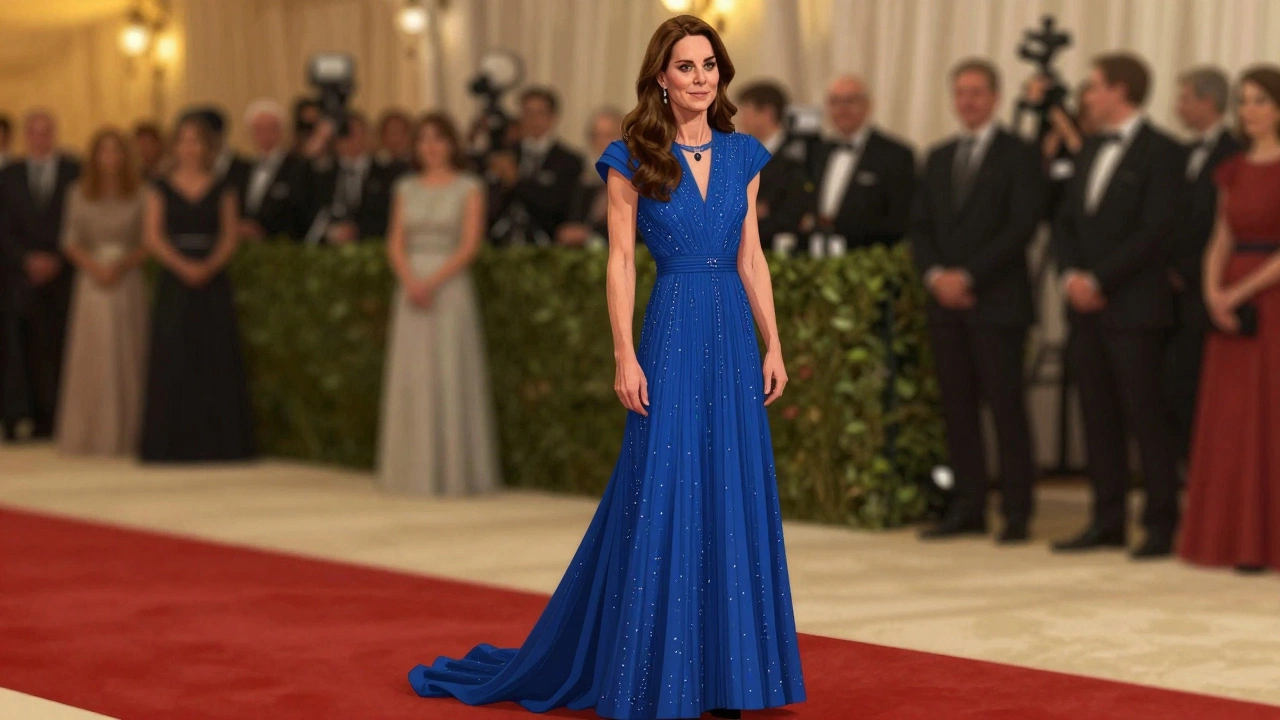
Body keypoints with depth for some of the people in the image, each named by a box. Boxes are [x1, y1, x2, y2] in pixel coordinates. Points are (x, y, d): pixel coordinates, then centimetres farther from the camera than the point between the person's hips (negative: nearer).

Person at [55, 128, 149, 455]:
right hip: (91, 283, 0)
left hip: (128, 282, 0)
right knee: (90, 358, -2)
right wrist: (94, 266, -11)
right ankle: (86, 436, 3)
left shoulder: (139, 197, 3)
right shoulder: (79, 194, 6)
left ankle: (125, 434, 4)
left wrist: (123, 264, -13)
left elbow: (148, 244, 3)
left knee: (127, 359, -1)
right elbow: (70, 242, 4)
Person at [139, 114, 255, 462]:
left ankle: (216, 443, 5)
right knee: (173, 361, -3)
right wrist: (182, 265, -15)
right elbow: (153, 236, -1)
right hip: (174, 282, -1)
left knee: (216, 360, -1)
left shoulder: (222, 189, 8)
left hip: (212, 280, 1)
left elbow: (230, 236, 3)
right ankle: (173, 443, 3)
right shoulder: (162, 188, 6)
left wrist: (209, 266, -14)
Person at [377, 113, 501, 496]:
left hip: (450, 287, -4)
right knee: (410, 375, 2)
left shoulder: (469, 188, 2)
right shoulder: (406, 188, 13)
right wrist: (410, 281, -11)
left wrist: (434, 282, -17)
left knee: (449, 375, -5)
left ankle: (452, 470, 0)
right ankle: (413, 468, 6)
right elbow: (396, 243, 7)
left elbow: (470, 245, -7)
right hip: (411, 287, 4)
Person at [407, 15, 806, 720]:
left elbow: (752, 258, 11)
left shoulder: (743, 155, 9)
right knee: (662, 498, -2)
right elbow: (621, 262, -5)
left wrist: (773, 344, 6)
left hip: (734, 339, 5)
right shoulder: (632, 159, -3)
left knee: (733, 499, 7)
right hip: (672, 333, -5)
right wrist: (625, 357, -12)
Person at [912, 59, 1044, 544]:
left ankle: (1017, 513, 1)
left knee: (1006, 407, -4)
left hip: (997, 302, -6)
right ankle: (968, 508, 10)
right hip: (946, 303, 6)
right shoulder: (939, 159, 17)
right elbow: (921, 227, 14)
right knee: (957, 407, 5)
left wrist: (967, 276, -14)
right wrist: (935, 275, -5)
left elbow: (1022, 226, -11)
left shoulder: (1018, 155, -2)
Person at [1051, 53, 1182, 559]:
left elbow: (1154, 232, -15)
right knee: (1099, 418, 8)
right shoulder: (1093, 149, 17)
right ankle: (1108, 522, 13)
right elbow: (1066, 221, 16)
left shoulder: (1160, 152, -7)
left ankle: (1162, 526, 2)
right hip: (1086, 307, 7)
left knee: (1146, 419, -4)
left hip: (1133, 308, -7)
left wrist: (1099, 281, -15)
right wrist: (1071, 274, -2)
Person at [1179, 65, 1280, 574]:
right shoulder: (1233, 171, 13)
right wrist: (1213, 290, -4)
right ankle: (1231, 537, 10)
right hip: (1233, 308, 6)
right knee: (1228, 426, 5)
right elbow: (1222, 241, 13)